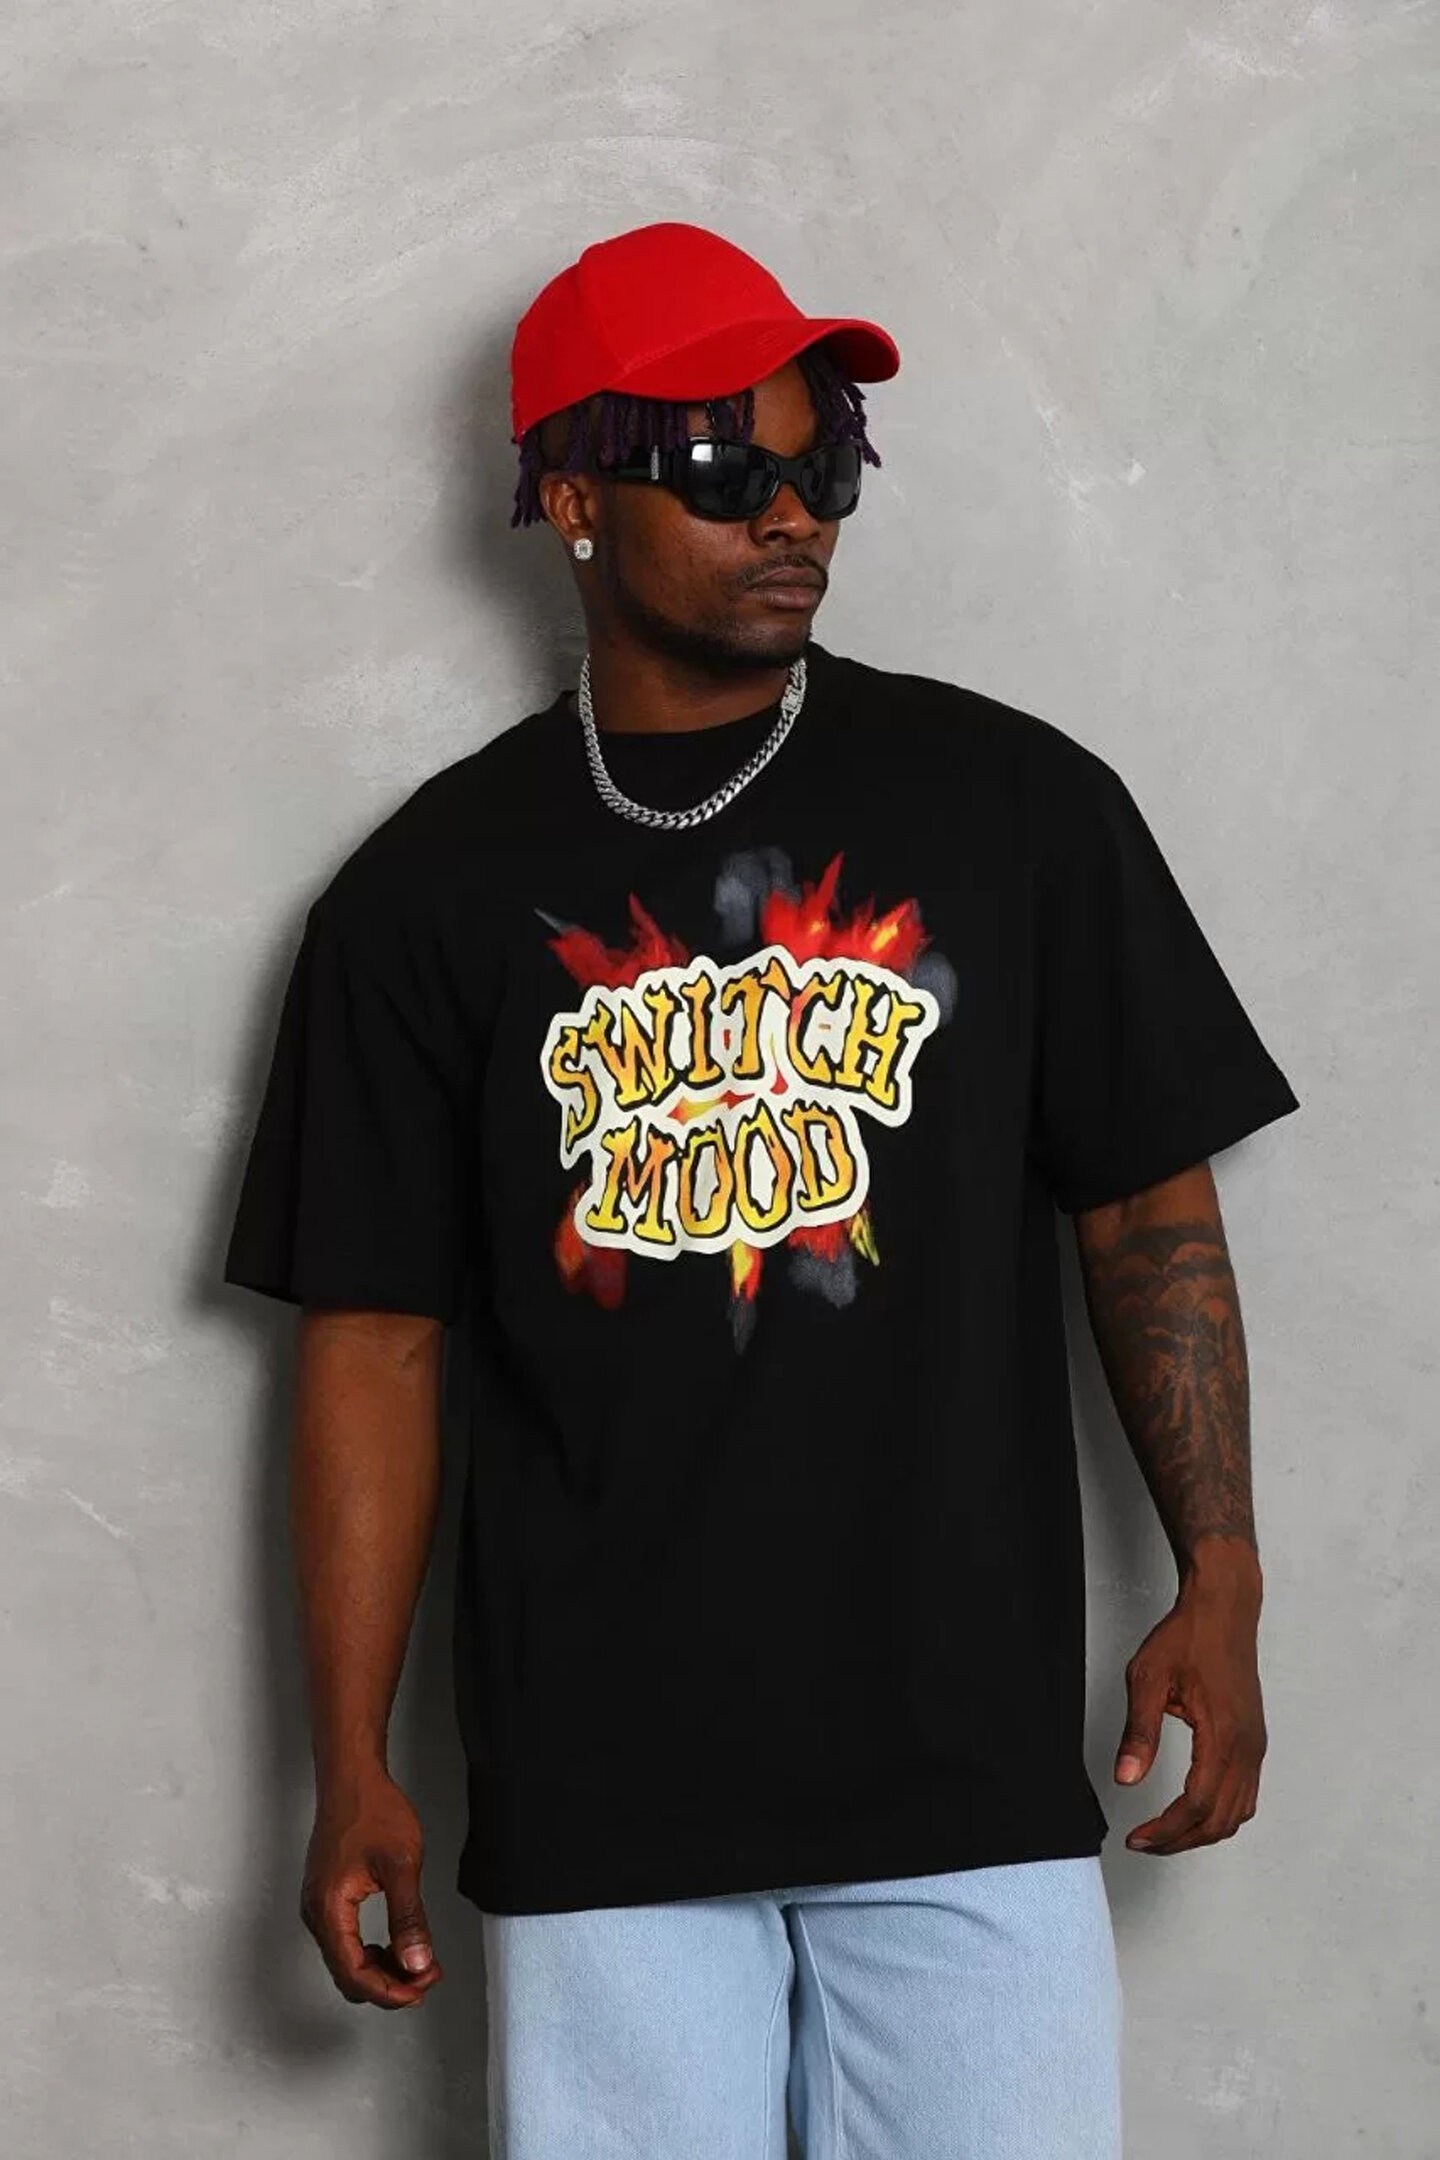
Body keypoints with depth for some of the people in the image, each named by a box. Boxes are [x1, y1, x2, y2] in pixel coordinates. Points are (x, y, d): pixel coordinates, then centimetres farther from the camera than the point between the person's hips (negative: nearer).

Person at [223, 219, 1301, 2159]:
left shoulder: (1017, 803, 4)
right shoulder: (431, 892, 4)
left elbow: (1148, 1209, 8)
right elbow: (378, 1332, 5)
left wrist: (1218, 1585, -2)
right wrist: (352, 1763, 1)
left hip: (973, 1770, 0)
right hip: (598, 1794, 0)